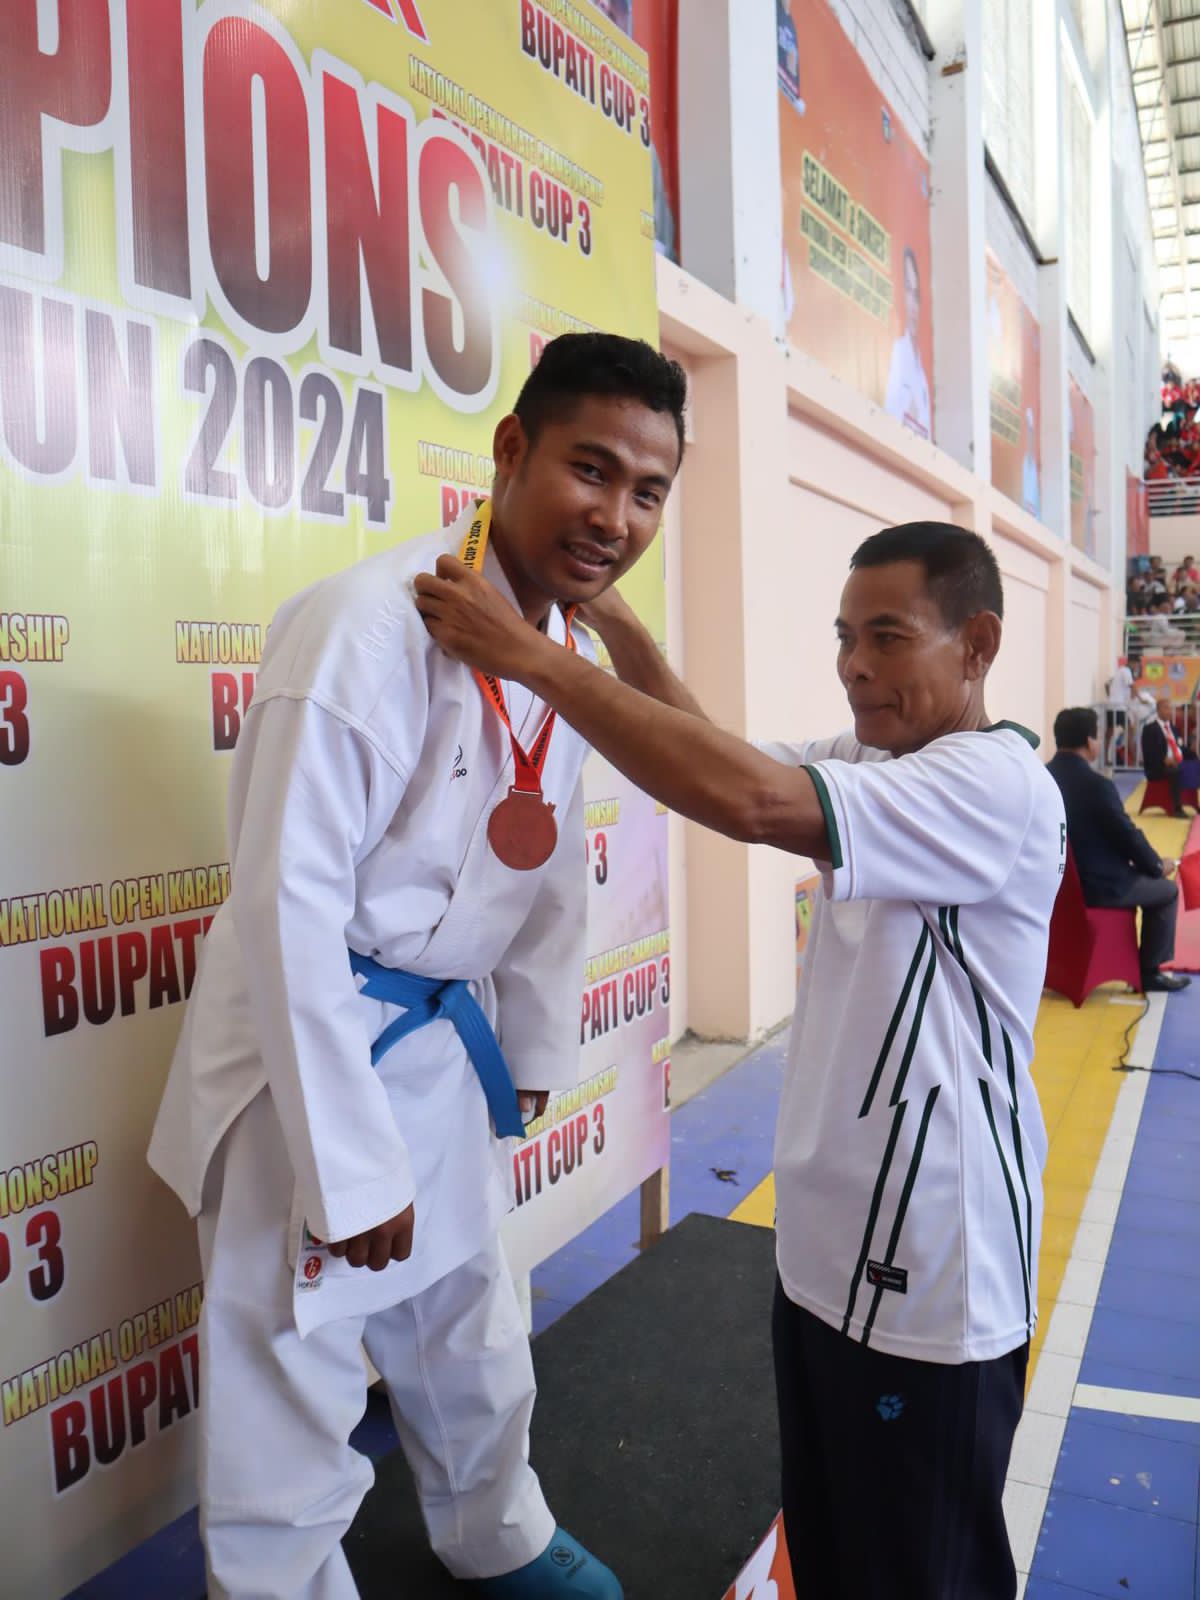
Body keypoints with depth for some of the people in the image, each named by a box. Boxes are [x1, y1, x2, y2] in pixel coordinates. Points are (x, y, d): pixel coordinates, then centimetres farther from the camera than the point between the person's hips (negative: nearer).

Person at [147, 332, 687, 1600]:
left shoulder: (569, 645, 1)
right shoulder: (373, 625, -25)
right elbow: (288, 904, -25)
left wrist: (533, 1054, 12)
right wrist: (350, 1168, -20)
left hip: (447, 1041, 8)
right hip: (313, 1050, -8)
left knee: (469, 1331, 28)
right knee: (292, 1399, 7)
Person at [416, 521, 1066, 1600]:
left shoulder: (999, 783, -22)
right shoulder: (869, 762, 7)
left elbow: (748, 799, -35)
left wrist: (529, 655, -31)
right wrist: (610, 616, -8)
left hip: (933, 1280, -8)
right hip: (826, 1245, 8)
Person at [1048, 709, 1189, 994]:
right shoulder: (1097, 785, -23)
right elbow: (1128, 834, -13)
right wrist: (1157, 865, 8)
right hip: (1095, 885, -7)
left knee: (1138, 874, 33)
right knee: (1166, 890, 17)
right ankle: (1150, 971, 23)